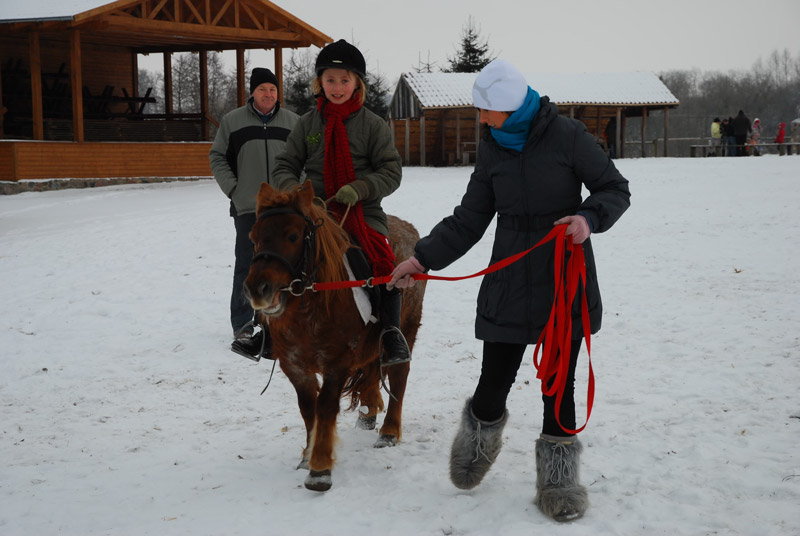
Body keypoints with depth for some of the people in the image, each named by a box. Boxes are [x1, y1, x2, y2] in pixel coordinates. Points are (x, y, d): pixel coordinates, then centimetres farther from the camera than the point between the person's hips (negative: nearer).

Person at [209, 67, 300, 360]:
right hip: (248, 207, -2)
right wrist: (232, 188, -3)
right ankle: (242, 328, 3)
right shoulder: (232, 121, 3)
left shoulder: (292, 121, 9)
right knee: (247, 267, -3)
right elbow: (217, 157, 8)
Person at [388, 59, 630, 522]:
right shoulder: (493, 147, 5)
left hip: (567, 284, -3)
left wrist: (589, 218, -23)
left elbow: (615, 189, -2)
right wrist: (423, 258, 0)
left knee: (559, 385, 3)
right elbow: (469, 220, 8)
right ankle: (480, 434, 37)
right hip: (509, 286, 3)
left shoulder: (567, 135, -8)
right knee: (494, 382, 3)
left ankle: (558, 480, 22)